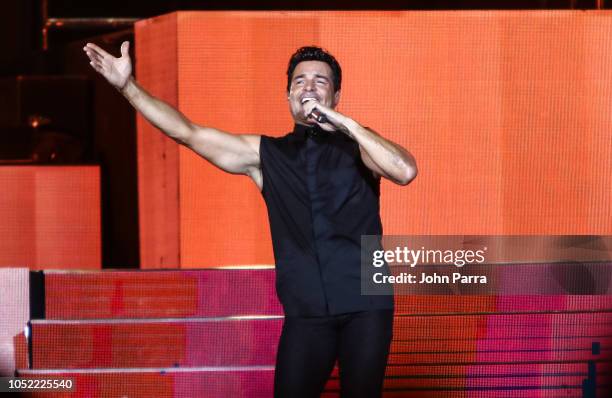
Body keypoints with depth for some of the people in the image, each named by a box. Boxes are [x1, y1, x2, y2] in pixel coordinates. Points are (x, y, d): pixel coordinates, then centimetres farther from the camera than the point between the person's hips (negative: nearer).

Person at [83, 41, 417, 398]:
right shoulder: (265, 154, 11)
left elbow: (405, 171, -15)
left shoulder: (357, 146, 6)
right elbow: (187, 133, 7)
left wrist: (344, 123, -16)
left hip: (365, 305, -1)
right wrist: (128, 86, 0)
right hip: (306, 310, 1)